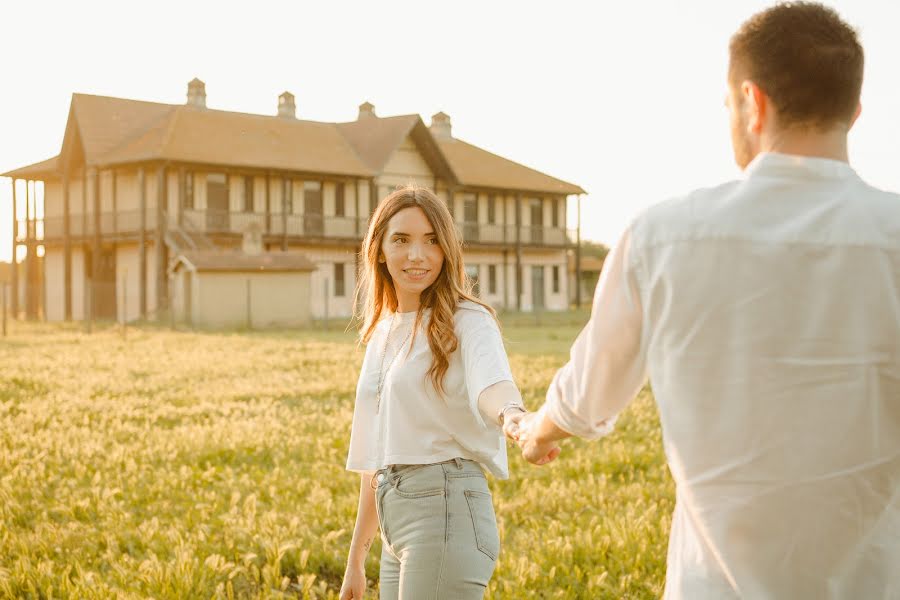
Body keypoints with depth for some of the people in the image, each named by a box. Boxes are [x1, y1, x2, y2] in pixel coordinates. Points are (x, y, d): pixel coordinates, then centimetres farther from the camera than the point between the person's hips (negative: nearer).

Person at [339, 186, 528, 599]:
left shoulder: (466, 321, -5)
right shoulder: (382, 331, 16)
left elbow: (491, 384, -28)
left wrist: (516, 418, -51)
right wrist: (355, 559, 21)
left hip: (446, 509, -7)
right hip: (397, 528, 8)